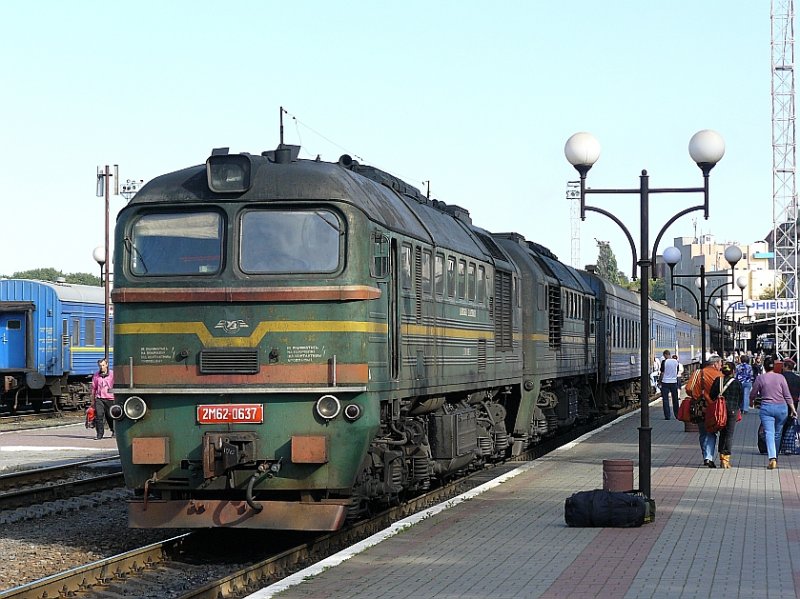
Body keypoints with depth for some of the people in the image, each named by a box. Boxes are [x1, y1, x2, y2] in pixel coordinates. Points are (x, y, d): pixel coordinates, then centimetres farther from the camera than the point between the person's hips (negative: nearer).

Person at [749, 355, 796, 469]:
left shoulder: (760, 378, -3)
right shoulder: (780, 377, 0)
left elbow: (753, 394, 6)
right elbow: (787, 395, 2)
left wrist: (751, 403, 26)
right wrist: (793, 409, 9)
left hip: (766, 408, -2)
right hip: (782, 408, 2)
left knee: (769, 433, -9)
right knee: (778, 434, 15)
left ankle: (772, 458, -27)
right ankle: (775, 458, 25)